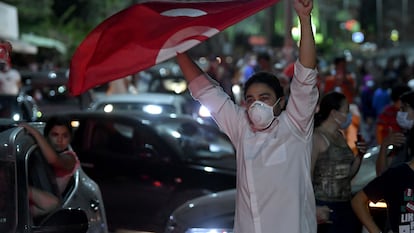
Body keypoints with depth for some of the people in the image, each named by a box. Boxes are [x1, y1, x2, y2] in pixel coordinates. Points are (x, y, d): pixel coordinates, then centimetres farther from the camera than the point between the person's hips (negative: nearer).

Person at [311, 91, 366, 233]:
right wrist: (312, 208, -22)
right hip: (324, 206, -8)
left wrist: (359, 156, 6)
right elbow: (307, 174, -16)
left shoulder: (340, 136, 16)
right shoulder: (317, 137, -9)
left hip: (345, 205, 8)